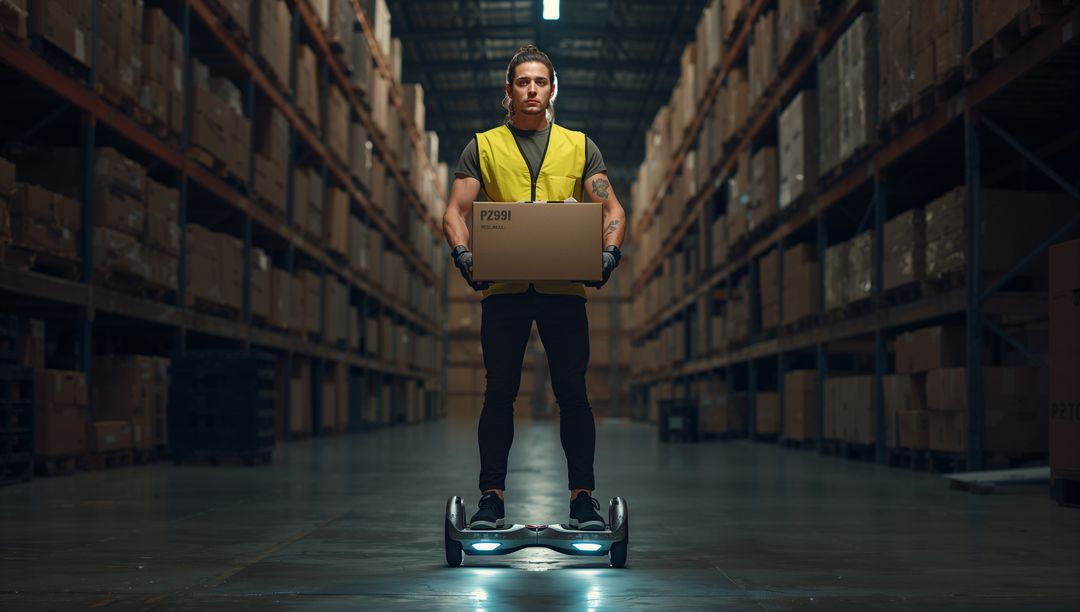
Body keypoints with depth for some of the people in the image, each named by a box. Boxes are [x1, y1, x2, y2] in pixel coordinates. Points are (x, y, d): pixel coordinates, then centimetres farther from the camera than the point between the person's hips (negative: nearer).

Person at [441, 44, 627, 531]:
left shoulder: (579, 146, 12)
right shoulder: (483, 147, 10)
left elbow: (611, 209, 8)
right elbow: (455, 210, 4)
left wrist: (609, 254, -12)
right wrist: (463, 254, -16)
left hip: (563, 286, 0)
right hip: (503, 287, 0)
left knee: (572, 393, -1)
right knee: (499, 393, 1)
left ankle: (583, 497, 5)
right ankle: (492, 498, 7)